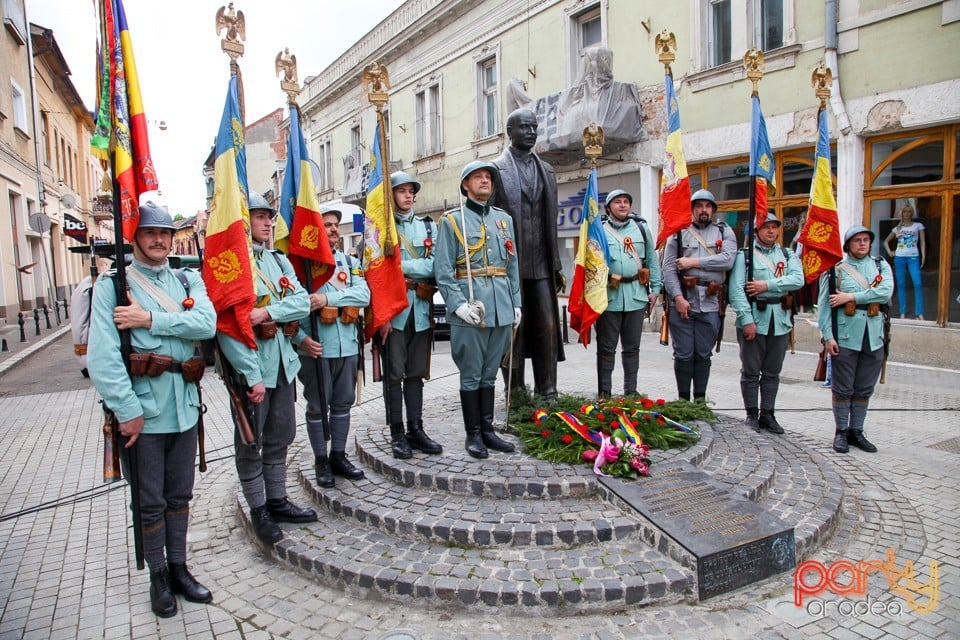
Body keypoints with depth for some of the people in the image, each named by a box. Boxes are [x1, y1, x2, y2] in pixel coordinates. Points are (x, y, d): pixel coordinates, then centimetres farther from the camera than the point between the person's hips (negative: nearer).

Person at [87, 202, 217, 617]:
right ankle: (158, 576, 27)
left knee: (180, 495, 15)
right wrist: (127, 410, -17)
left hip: (184, 407, 4)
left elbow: (206, 323, -10)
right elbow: (102, 355, -12)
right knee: (151, 501, 10)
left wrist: (150, 320, -18)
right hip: (142, 410, -4)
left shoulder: (188, 281, 9)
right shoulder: (112, 285, -3)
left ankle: (179, 568, 31)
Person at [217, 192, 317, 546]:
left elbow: (302, 301, 0)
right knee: (251, 442, 8)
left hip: (282, 362, 7)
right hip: (251, 367, -7)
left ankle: (278, 500, 31)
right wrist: (252, 376, -21)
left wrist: (268, 311, -19)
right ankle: (258, 510, 22)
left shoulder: (279, 260, 11)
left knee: (280, 436, 16)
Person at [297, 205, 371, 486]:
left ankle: (339, 456, 28)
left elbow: (364, 295, -5)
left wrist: (328, 298, -17)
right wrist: (301, 338, -22)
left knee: (343, 403, 14)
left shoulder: (350, 262, 11)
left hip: (348, 345, 5)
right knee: (317, 407, 7)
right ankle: (321, 462, 21)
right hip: (316, 348, -4)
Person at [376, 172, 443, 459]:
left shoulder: (428, 225, 14)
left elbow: (434, 265, 0)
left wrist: (401, 266, -11)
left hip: (420, 309, 4)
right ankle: (397, 435, 10)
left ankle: (416, 429, 19)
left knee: (416, 373, 10)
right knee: (394, 374, 1)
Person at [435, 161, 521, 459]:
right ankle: (473, 434, 16)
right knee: (471, 375, 3)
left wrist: (516, 302, 11)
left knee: (489, 373, 13)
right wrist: (457, 304, -16)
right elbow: (443, 269, -6)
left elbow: (513, 264, 17)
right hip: (470, 309, -5)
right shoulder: (451, 220, 0)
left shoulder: (504, 218, 16)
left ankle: (487, 429, 24)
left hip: (501, 308, 5)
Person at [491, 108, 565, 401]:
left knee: (548, 326, 2)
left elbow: (551, 223, 16)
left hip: (541, 265, 5)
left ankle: (547, 392, 12)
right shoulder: (496, 169, 0)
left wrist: (556, 266, 13)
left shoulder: (547, 171, 16)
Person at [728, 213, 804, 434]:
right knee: (751, 371, 2)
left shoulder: (788, 255, 14)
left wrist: (768, 285, -15)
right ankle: (752, 415, 12)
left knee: (772, 372, 11)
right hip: (754, 319, -4)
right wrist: (747, 320, -17)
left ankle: (768, 414, 20)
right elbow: (736, 290, -10)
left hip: (780, 320, 4)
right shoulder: (745, 255, 0)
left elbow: (798, 279, -4)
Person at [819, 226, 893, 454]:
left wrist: (851, 296, -13)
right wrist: (827, 336, -11)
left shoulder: (881, 266, 10)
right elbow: (825, 306, -3)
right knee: (843, 389, 3)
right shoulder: (836, 270, 2)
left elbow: (886, 293, -9)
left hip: (873, 338, 3)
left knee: (864, 390, 11)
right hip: (845, 338, -3)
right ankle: (841, 432, 14)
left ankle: (857, 431, 22)